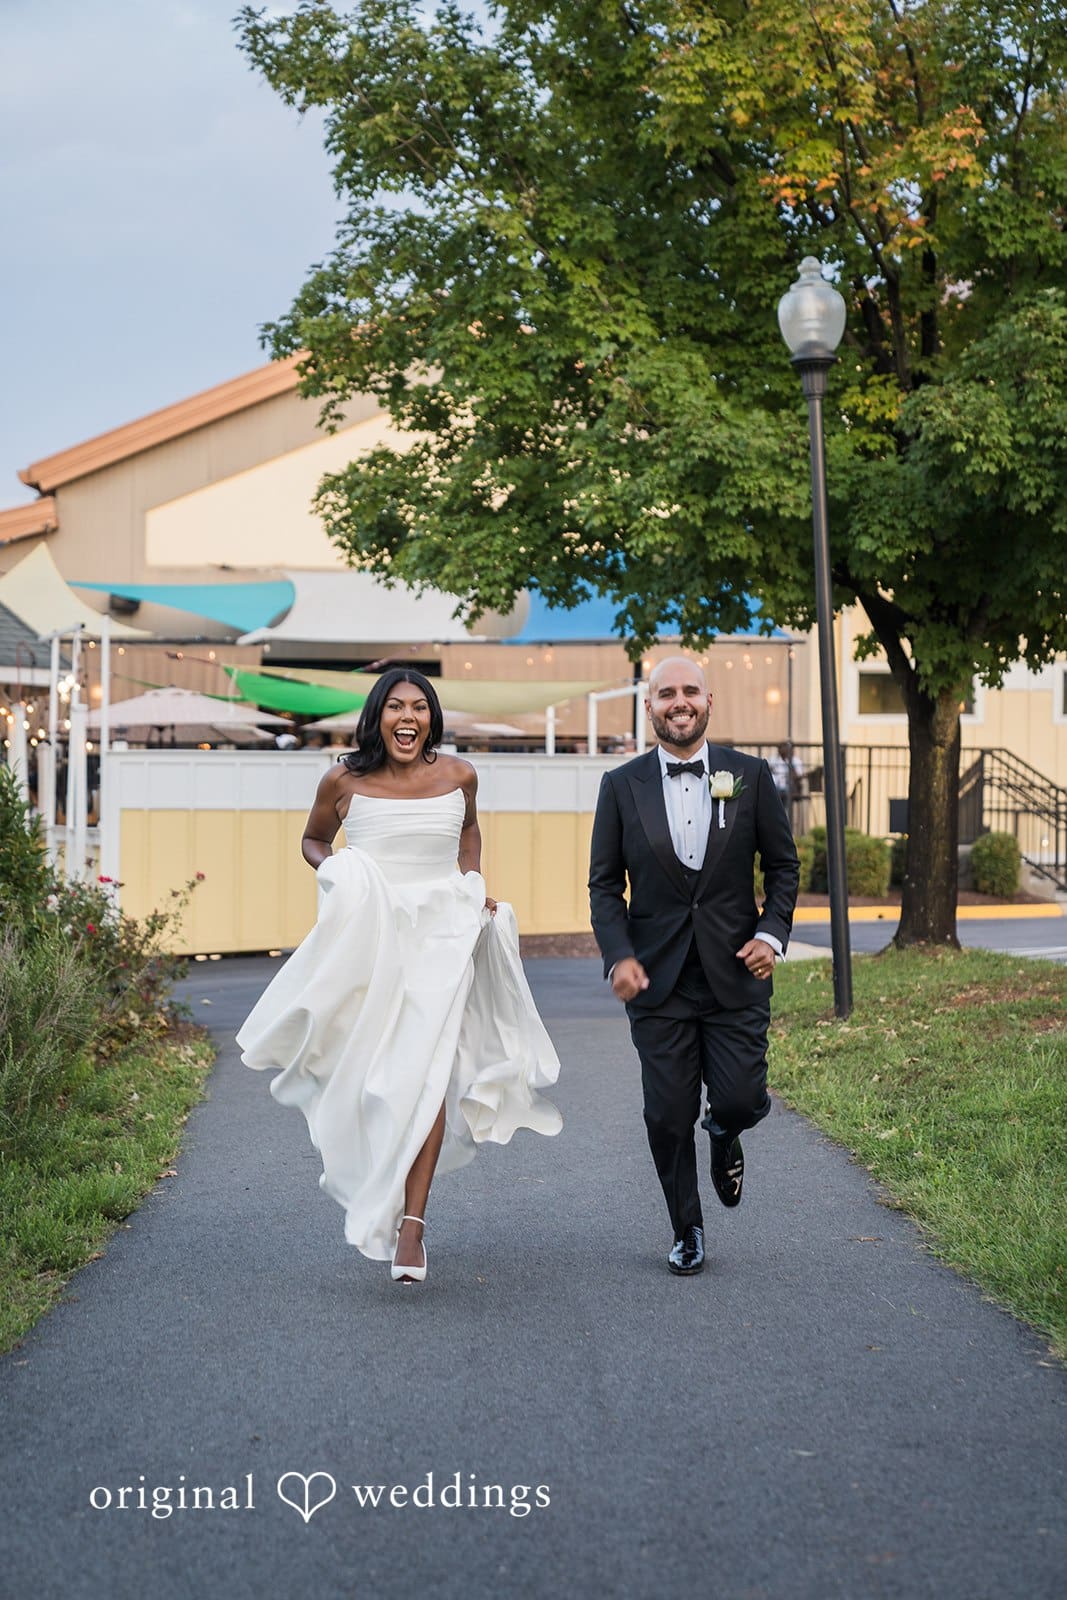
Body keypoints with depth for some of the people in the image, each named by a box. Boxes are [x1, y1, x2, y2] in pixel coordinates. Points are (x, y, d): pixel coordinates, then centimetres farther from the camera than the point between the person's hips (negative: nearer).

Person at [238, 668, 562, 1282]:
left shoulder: (458, 776, 3)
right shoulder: (345, 781, -1)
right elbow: (313, 840, 16)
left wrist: (473, 886, 11)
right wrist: (336, 874, -4)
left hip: (439, 937, 0)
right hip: (368, 940, 0)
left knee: (426, 1071, -12)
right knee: (369, 1067, -1)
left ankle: (411, 1220, -10)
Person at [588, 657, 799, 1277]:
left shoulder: (750, 775, 3)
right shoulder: (622, 785, 2)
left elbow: (783, 865, 8)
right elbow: (605, 884, 4)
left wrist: (773, 933, -7)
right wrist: (619, 956, -9)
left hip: (736, 971, 0)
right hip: (658, 978, 0)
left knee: (740, 1101, -6)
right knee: (668, 1117, 3)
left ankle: (725, 1133, 33)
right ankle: (688, 1232, 24)